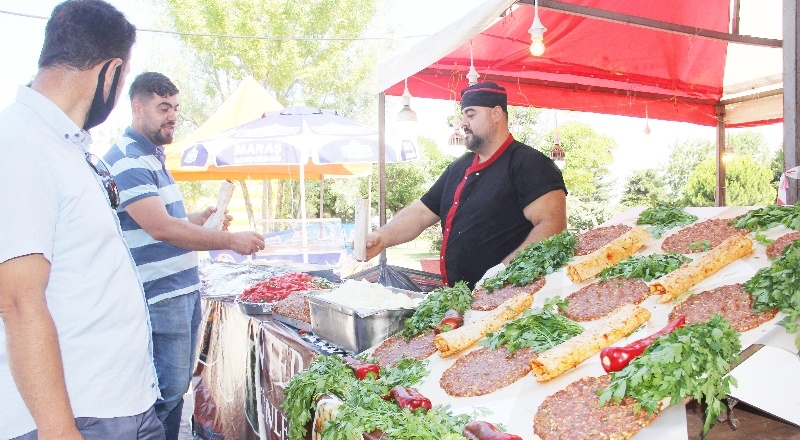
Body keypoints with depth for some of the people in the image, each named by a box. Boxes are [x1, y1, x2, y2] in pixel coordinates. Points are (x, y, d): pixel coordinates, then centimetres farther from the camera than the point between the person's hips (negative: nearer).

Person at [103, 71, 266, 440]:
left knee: (177, 387, 16)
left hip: (184, 288, 10)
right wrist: (230, 240, -24)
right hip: (160, 295, -9)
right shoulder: (126, 160, -15)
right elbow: (161, 228, -24)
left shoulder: (153, 157, 16)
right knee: (166, 391, -2)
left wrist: (200, 219, 9)